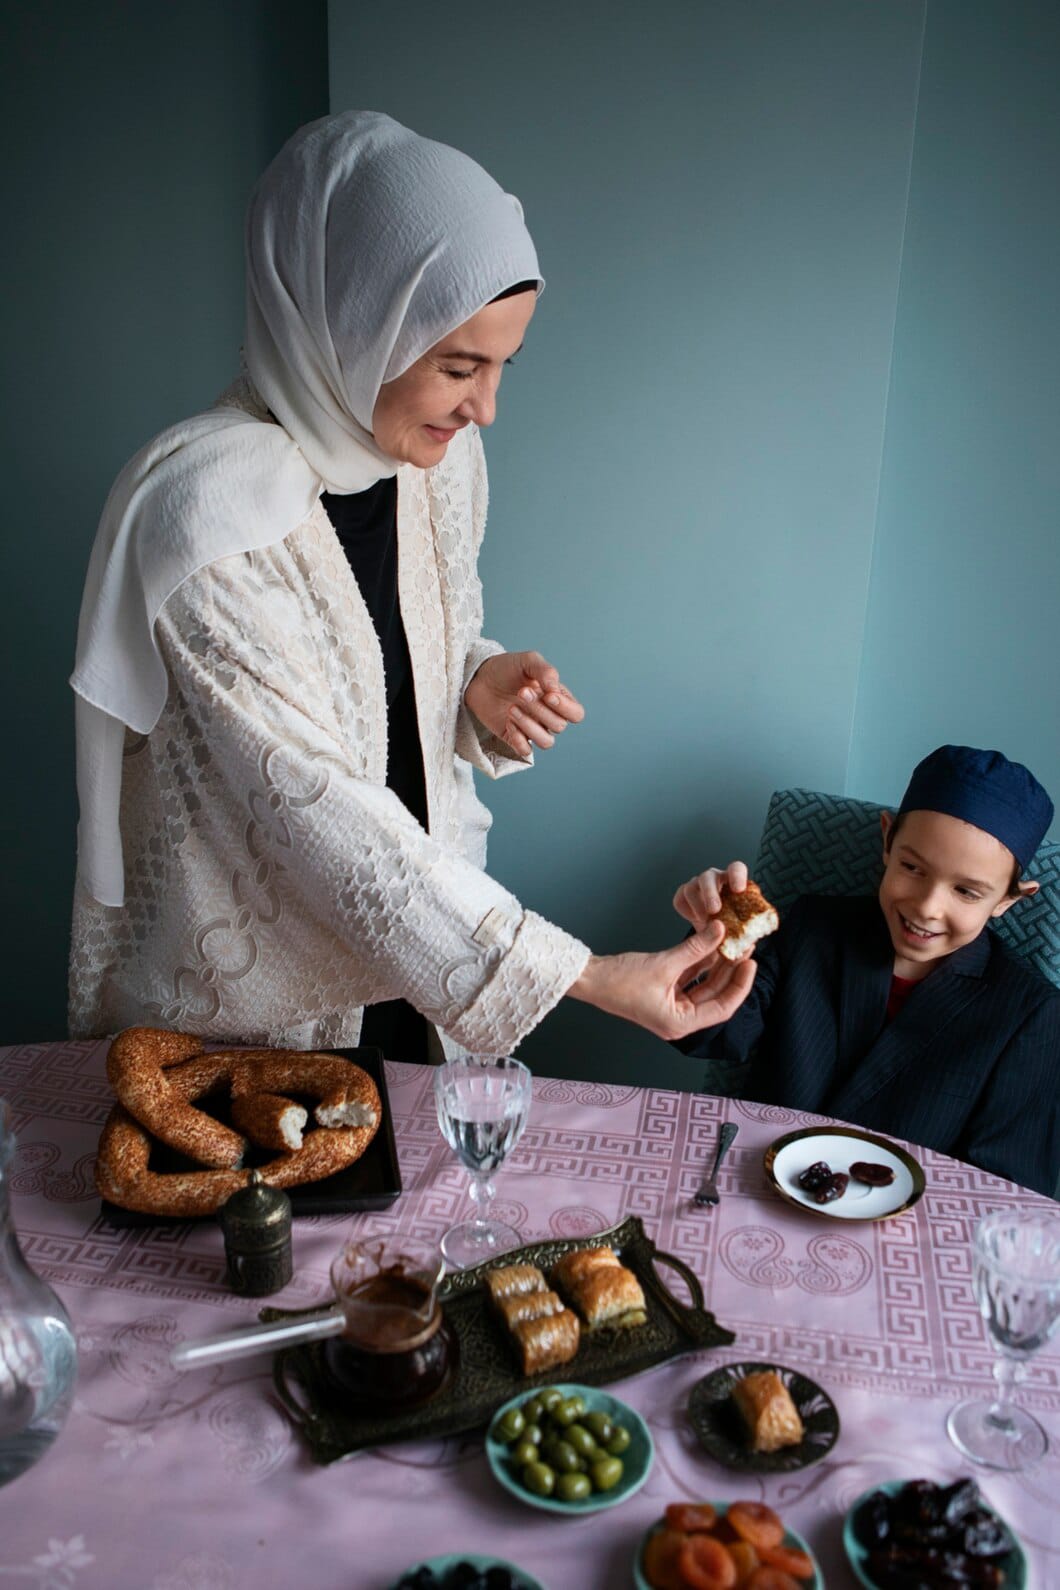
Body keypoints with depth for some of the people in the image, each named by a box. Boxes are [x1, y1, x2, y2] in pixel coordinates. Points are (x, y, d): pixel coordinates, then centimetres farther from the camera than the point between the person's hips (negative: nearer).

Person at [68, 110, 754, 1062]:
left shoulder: (443, 456, -4)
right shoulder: (205, 513, -27)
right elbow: (312, 805, -29)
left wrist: (483, 685, -13)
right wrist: (587, 976, -30)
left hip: (415, 946, 6)